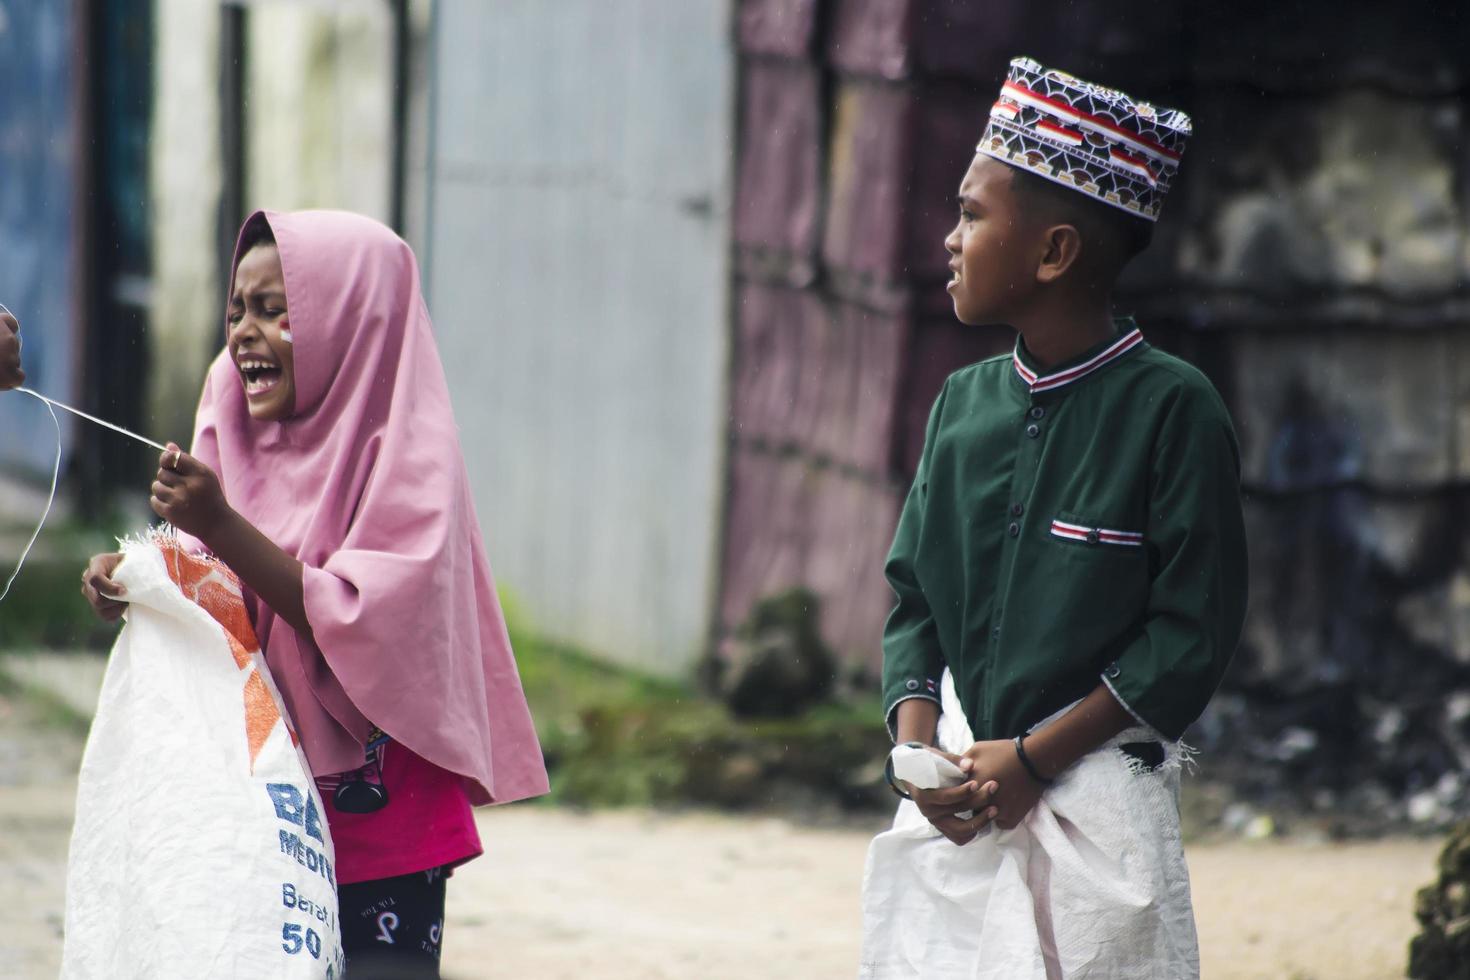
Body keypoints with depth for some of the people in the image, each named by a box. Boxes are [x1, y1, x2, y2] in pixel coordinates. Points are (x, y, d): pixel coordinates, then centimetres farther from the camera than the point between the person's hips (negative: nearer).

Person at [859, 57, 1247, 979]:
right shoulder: (964, 400, 10)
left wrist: (1033, 758, -12)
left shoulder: (1171, 408, -8)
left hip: (1097, 792, -5)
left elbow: (1193, 632, -10)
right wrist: (918, 741, -4)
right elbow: (913, 593, 13)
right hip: (953, 800, 5)